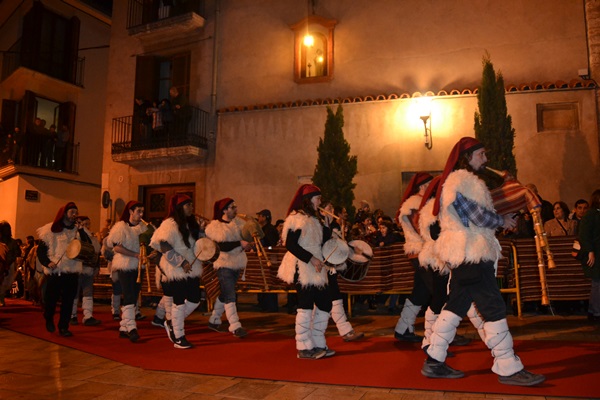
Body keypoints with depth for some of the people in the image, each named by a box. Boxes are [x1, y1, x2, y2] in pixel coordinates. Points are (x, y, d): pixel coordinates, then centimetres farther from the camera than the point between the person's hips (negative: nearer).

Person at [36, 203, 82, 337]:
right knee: (51, 299, 6)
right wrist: (47, 262, -13)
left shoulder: (78, 231, 12)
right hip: (55, 271, -3)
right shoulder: (51, 230, 0)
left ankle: (63, 327, 11)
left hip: (72, 271, 3)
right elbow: (41, 250, 0)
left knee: (68, 300, 1)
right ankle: (49, 320, 35)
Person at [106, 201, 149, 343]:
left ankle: (123, 328, 18)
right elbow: (116, 246, -15)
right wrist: (136, 255, -19)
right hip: (124, 266, -6)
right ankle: (131, 328, -16)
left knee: (133, 297, 9)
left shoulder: (143, 227, 9)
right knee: (129, 296, -15)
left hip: (138, 267, 6)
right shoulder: (121, 226, -7)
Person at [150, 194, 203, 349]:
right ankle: (178, 338, 14)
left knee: (194, 300, 10)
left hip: (191, 268, 8)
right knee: (179, 303, 1)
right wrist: (182, 262, -21)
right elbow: (164, 247, -21)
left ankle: (172, 323, 30)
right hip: (176, 270, -8)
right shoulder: (170, 224, -13)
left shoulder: (191, 224, 13)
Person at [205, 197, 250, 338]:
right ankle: (235, 326, -8)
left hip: (236, 263, 6)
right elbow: (222, 246, -20)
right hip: (224, 264, -6)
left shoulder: (238, 222, 7)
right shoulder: (215, 226, -9)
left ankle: (213, 320, 30)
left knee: (224, 294, 15)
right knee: (230, 296, -10)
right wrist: (240, 243, -23)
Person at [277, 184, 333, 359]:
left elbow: (323, 239, 14)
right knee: (306, 306, -5)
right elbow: (290, 245, -19)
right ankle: (304, 348, 6)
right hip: (302, 269, -9)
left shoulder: (313, 219, 19)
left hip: (314, 270, 9)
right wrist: (311, 259, -22)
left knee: (325, 304, 9)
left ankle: (317, 344, 20)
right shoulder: (297, 218, -10)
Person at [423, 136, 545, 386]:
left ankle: (434, 362, 14)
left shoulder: (456, 180, 20)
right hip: (471, 255, -11)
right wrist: (502, 221, -1)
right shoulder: (462, 180, -12)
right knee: (494, 309, -5)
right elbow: (478, 215, -17)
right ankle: (508, 368, 3)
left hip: (465, 255, 11)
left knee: (455, 306, 10)